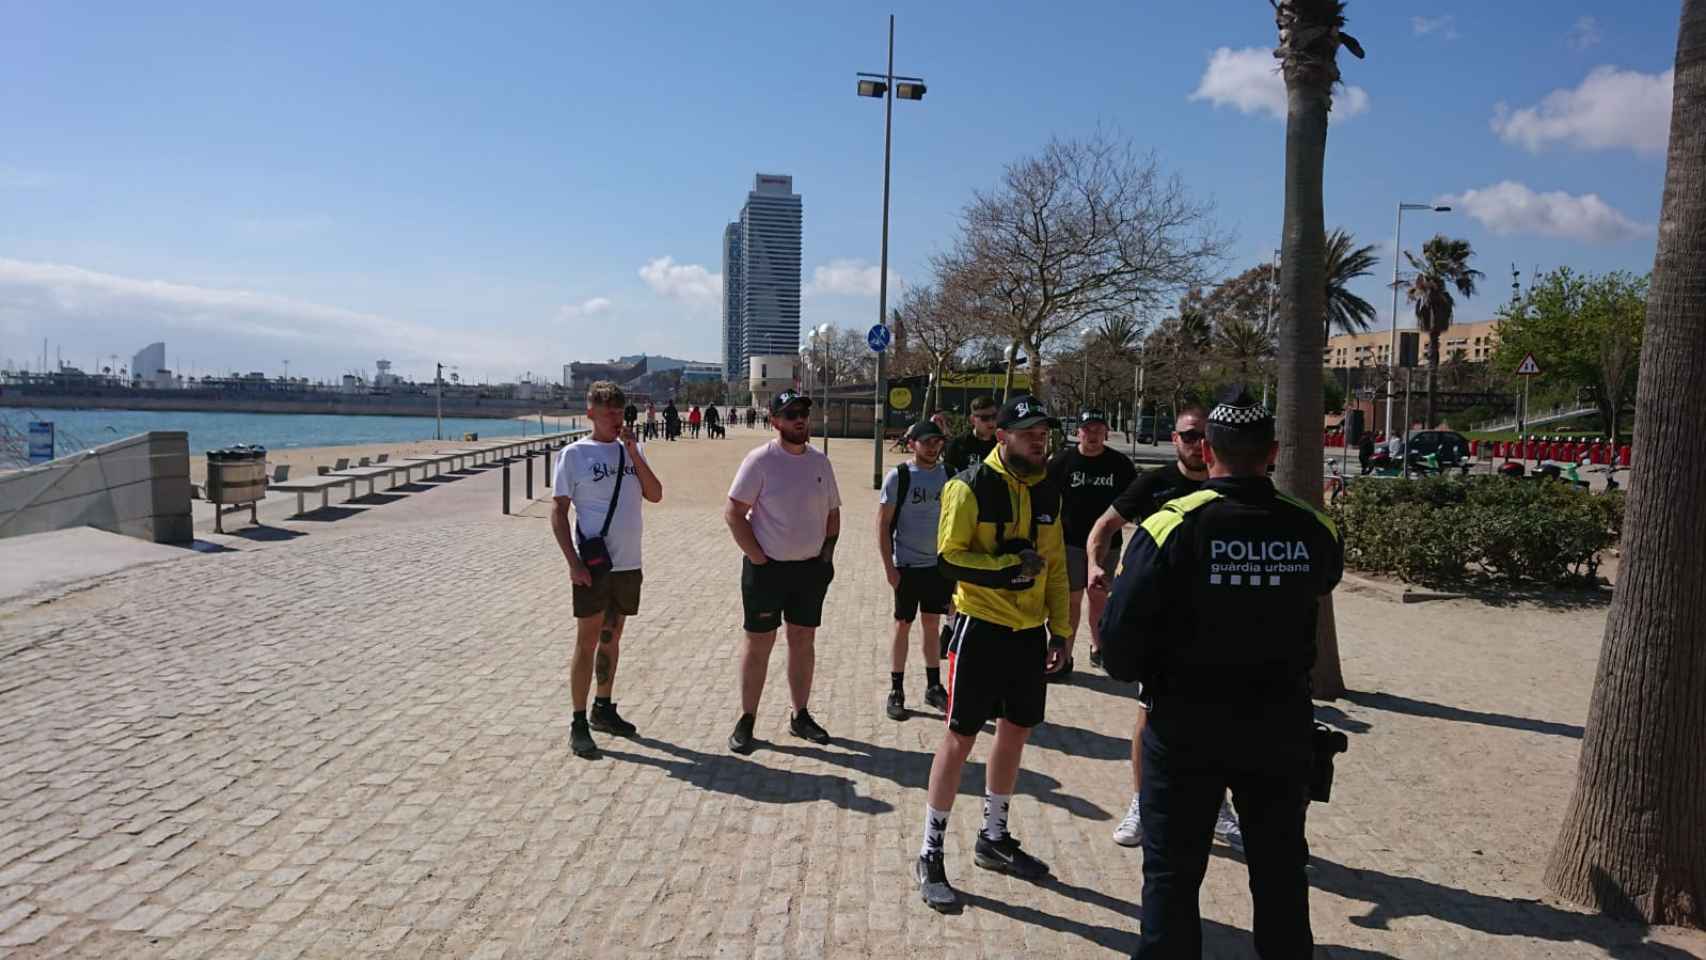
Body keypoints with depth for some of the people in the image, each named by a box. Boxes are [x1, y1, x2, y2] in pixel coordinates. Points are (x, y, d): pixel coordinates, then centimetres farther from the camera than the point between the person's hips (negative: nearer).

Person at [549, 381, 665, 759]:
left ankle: (604, 709, 30)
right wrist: (573, 561, -15)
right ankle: (579, 724, 7)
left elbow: (655, 495, -1)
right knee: (588, 641, -1)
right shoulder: (575, 454, -6)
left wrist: (633, 452, -10)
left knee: (612, 638, 16)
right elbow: (558, 510, -7)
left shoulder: (632, 449, 8)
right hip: (593, 565, -5)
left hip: (628, 564, 5)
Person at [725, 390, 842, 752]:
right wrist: (757, 557, -15)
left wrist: (827, 554, 6)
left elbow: (832, 514, 15)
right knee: (759, 642, 2)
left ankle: (800, 715, 26)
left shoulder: (820, 461, 6)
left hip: (811, 568, 5)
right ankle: (746, 720, 14)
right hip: (767, 568, -5)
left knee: (803, 640, 13)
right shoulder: (760, 460, -11)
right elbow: (733, 513, -12)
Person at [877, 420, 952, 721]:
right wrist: (889, 568, -11)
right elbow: (883, 524, -7)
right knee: (903, 626, 4)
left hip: (939, 564, 4)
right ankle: (896, 691, 14)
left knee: (932, 625, 13)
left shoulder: (947, 475, 3)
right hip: (907, 565, -4)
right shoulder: (898, 477, -8)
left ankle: (934, 686, 25)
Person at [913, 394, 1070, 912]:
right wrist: (1006, 567, -25)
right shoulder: (970, 487, -12)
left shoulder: (1048, 494, 7)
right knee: (960, 737, -1)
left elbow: (1055, 567, 14)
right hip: (980, 628, -6)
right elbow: (948, 558, -15)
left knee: (1015, 732, 16)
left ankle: (994, 838, 35)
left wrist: (1060, 630, 10)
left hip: (1029, 632, 7)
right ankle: (930, 855, 12)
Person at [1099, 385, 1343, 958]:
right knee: (1281, 871, 21)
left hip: (1187, 725, -3)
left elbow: (1120, 633, -17)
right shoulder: (1313, 530, -8)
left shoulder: (1171, 526, -18)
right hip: (1282, 724, 3)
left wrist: (1131, 671, 2)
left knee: (1172, 874, 12)